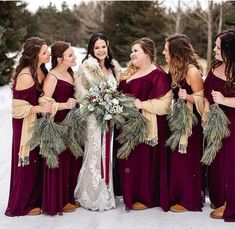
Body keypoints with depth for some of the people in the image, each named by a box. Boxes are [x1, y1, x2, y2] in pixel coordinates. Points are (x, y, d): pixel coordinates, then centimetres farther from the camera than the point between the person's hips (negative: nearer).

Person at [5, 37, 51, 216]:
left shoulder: (41, 70, 1)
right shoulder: (25, 76, -25)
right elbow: (18, 108, -22)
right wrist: (40, 108, -29)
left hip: (39, 122, 7)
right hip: (26, 126, -7)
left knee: (39, 162, 14)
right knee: (28, 164, 5)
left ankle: (36, 198, 30)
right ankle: (23, 205, 22)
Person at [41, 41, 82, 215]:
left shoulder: (70, 73, 12)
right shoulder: (52, 77, -13)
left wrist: (76, 102, 6)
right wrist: (65, 105, -22)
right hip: (57, 124, -8)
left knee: (72, 161, 12)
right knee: (59, 163, 0)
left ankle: (69, 196, 26)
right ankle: (57, 202, 13)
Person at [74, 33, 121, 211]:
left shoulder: (113, 67, 13)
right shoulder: (86, 67, -6)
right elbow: (80, 92, -11)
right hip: (93, 116, -6)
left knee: (107, 153, 10)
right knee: (94, 154, -4)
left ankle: (106, 193, 20)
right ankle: (92, 196, 6)